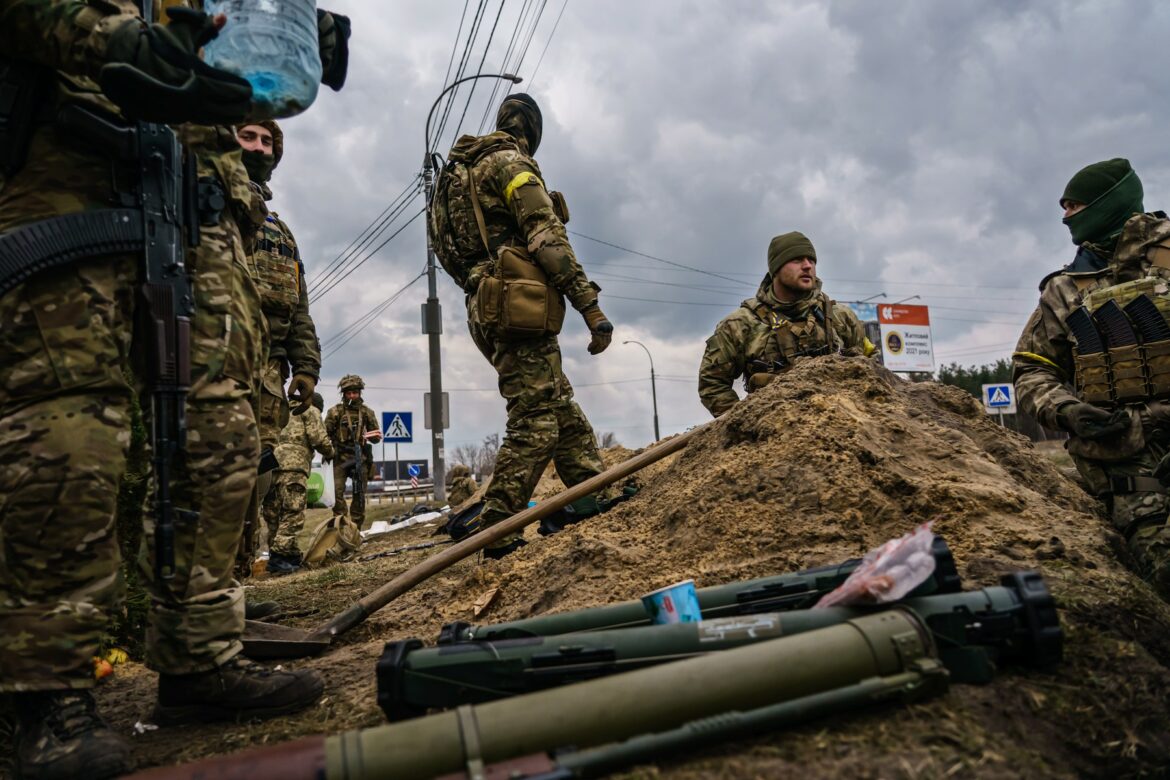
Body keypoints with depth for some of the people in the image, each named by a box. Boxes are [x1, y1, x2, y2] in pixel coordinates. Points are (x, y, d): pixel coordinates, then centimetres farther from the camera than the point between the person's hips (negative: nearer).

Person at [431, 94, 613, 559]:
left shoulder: (463, 173, 27)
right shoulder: (510, 161, -2)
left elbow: (453, 249, 25)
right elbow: (547, 236, -15)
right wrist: (589, 305, -18)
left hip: (488, 308, 10)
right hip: (518, 305, -10)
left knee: (563, 411, 12)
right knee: (535, 421, -11)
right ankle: (497, 536, -12)